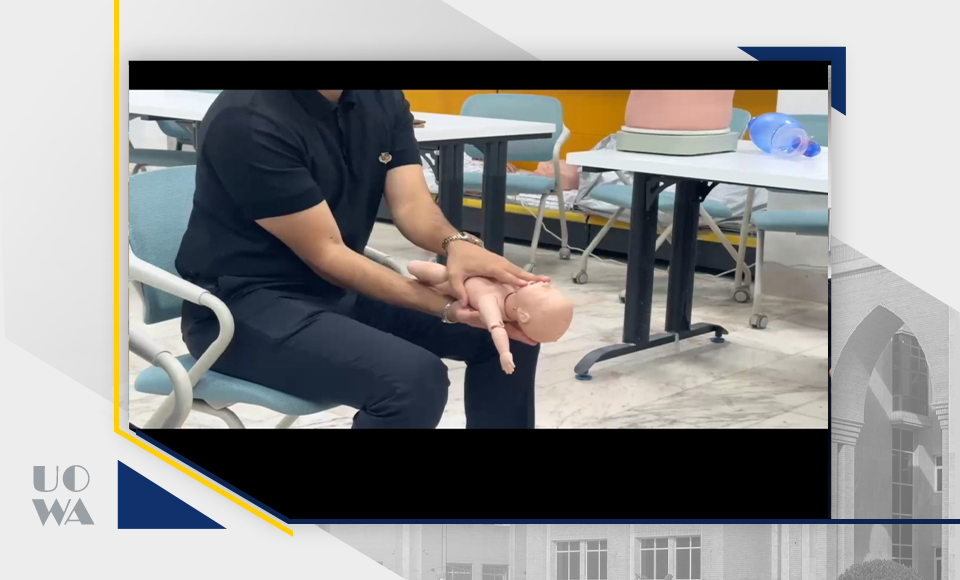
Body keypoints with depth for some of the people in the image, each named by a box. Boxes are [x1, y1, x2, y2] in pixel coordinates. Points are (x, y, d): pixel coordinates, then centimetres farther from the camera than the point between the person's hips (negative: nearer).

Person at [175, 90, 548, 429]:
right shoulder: (249, 120, -22)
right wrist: (446, 307, -28)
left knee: (507, 331, 0)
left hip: (340, 290, 8)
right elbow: (324, 253, -22)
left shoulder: (383, 100, 2)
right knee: (415, 378, -30)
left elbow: (411, 203, -6)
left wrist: (457, 244, -30)